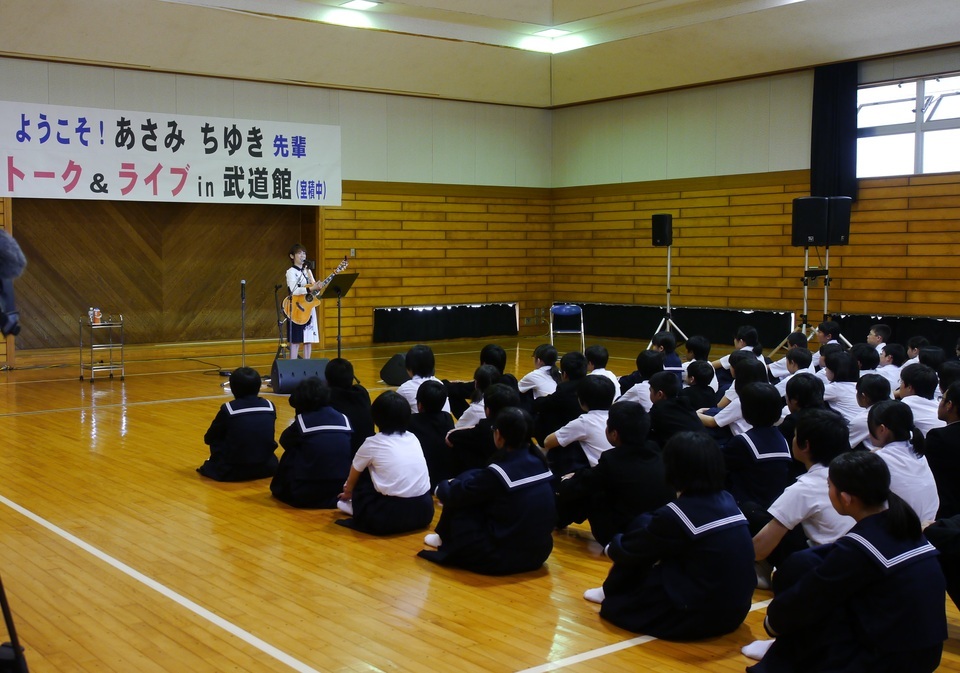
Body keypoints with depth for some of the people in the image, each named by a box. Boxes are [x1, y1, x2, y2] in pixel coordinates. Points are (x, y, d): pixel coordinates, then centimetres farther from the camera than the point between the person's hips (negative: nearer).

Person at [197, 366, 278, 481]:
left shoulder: (228, 409, -10)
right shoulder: (269, 406, -1)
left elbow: (208, 438, 4)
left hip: (234, 472, -3)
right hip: (266, 468, 4)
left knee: (215, 440, 20)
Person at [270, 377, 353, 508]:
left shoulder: (302, 421, -3)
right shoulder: (343, 418, 6)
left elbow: (285, 441, 14)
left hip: (308, 495, -4)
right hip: (342, 490, 4)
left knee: (289, 455, 20)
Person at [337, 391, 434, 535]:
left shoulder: (372, 443, 0)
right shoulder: (413, 438, 13)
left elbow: (354, 474, 20)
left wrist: (347, 493, 45)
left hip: (390, 517, -5)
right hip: (424, 512, 5)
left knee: (363, 472, 15)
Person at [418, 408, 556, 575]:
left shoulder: (498, 473, -20)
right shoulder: (539, 462, 0)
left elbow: (454, 495, -6)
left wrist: (442, 487, 16)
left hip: (503, 558, -7)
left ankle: (446, 540, 30)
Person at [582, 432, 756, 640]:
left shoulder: (676, 515, -18)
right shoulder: (727, 501, 3)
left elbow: (627, 552, -3)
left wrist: (613, 546, 19)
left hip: (699, 616, -7)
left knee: (641, 527, 3)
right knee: (646, 527, 11)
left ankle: (611, 593, 22)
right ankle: (613, 590, 27)